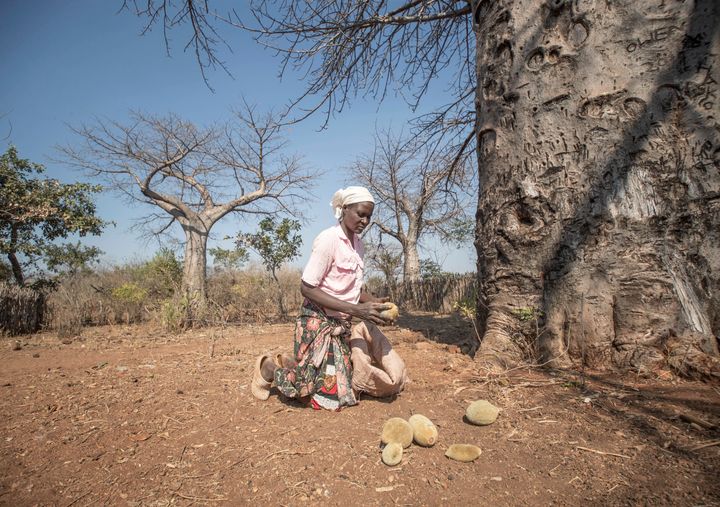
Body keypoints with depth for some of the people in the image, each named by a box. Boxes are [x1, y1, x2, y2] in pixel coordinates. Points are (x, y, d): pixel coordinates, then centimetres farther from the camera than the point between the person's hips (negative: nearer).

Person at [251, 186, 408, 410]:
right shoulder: (328, 239, -18)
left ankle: (290, 364, 26)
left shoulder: (357, 243, 6)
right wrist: (355, 309, -24)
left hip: (343, 324, 8)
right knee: (329, 394, -5)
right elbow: (307, 288, -19)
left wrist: (374, 301, -8)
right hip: (319, 322, -8)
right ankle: (269, 368, 16)